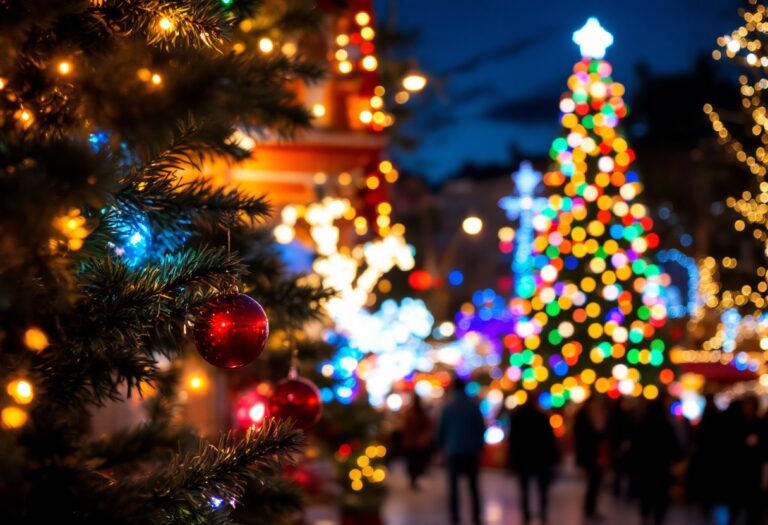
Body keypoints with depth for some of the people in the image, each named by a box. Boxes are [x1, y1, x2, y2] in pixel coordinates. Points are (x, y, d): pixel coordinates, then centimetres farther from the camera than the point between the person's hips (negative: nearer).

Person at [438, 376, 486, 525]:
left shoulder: (448, 407, -4)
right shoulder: (474, 406, -3)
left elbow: (441, 430, 0)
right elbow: (482, 428, -1)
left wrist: (443, 446, 16)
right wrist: (478, 446, 11)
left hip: (453, 451, -1)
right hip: (471, 451, 1)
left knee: (453, 485, 5)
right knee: (473, 485, 8)